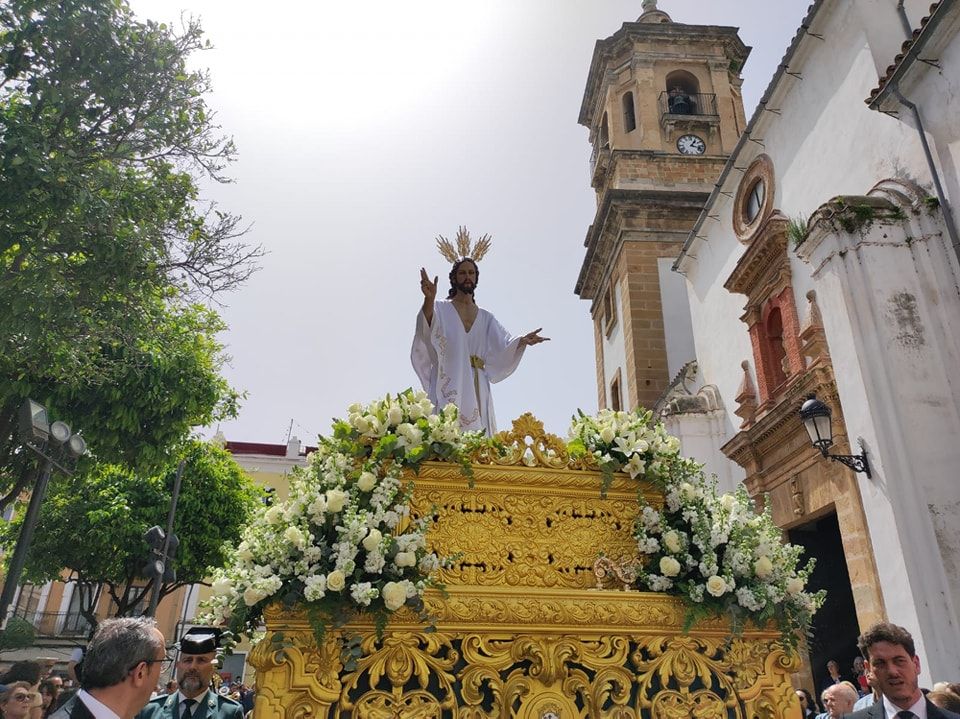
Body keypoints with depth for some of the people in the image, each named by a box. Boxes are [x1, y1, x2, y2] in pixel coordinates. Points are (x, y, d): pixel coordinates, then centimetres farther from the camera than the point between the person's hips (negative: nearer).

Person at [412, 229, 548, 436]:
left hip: (477, 390, 4)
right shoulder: (441, 309, 10)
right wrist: (429, 299, -32)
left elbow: (503, 349, 8)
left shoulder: (486, 318, 21)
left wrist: (522, 341, -12)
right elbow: (427, 329, -13)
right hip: (449, 388, -3)